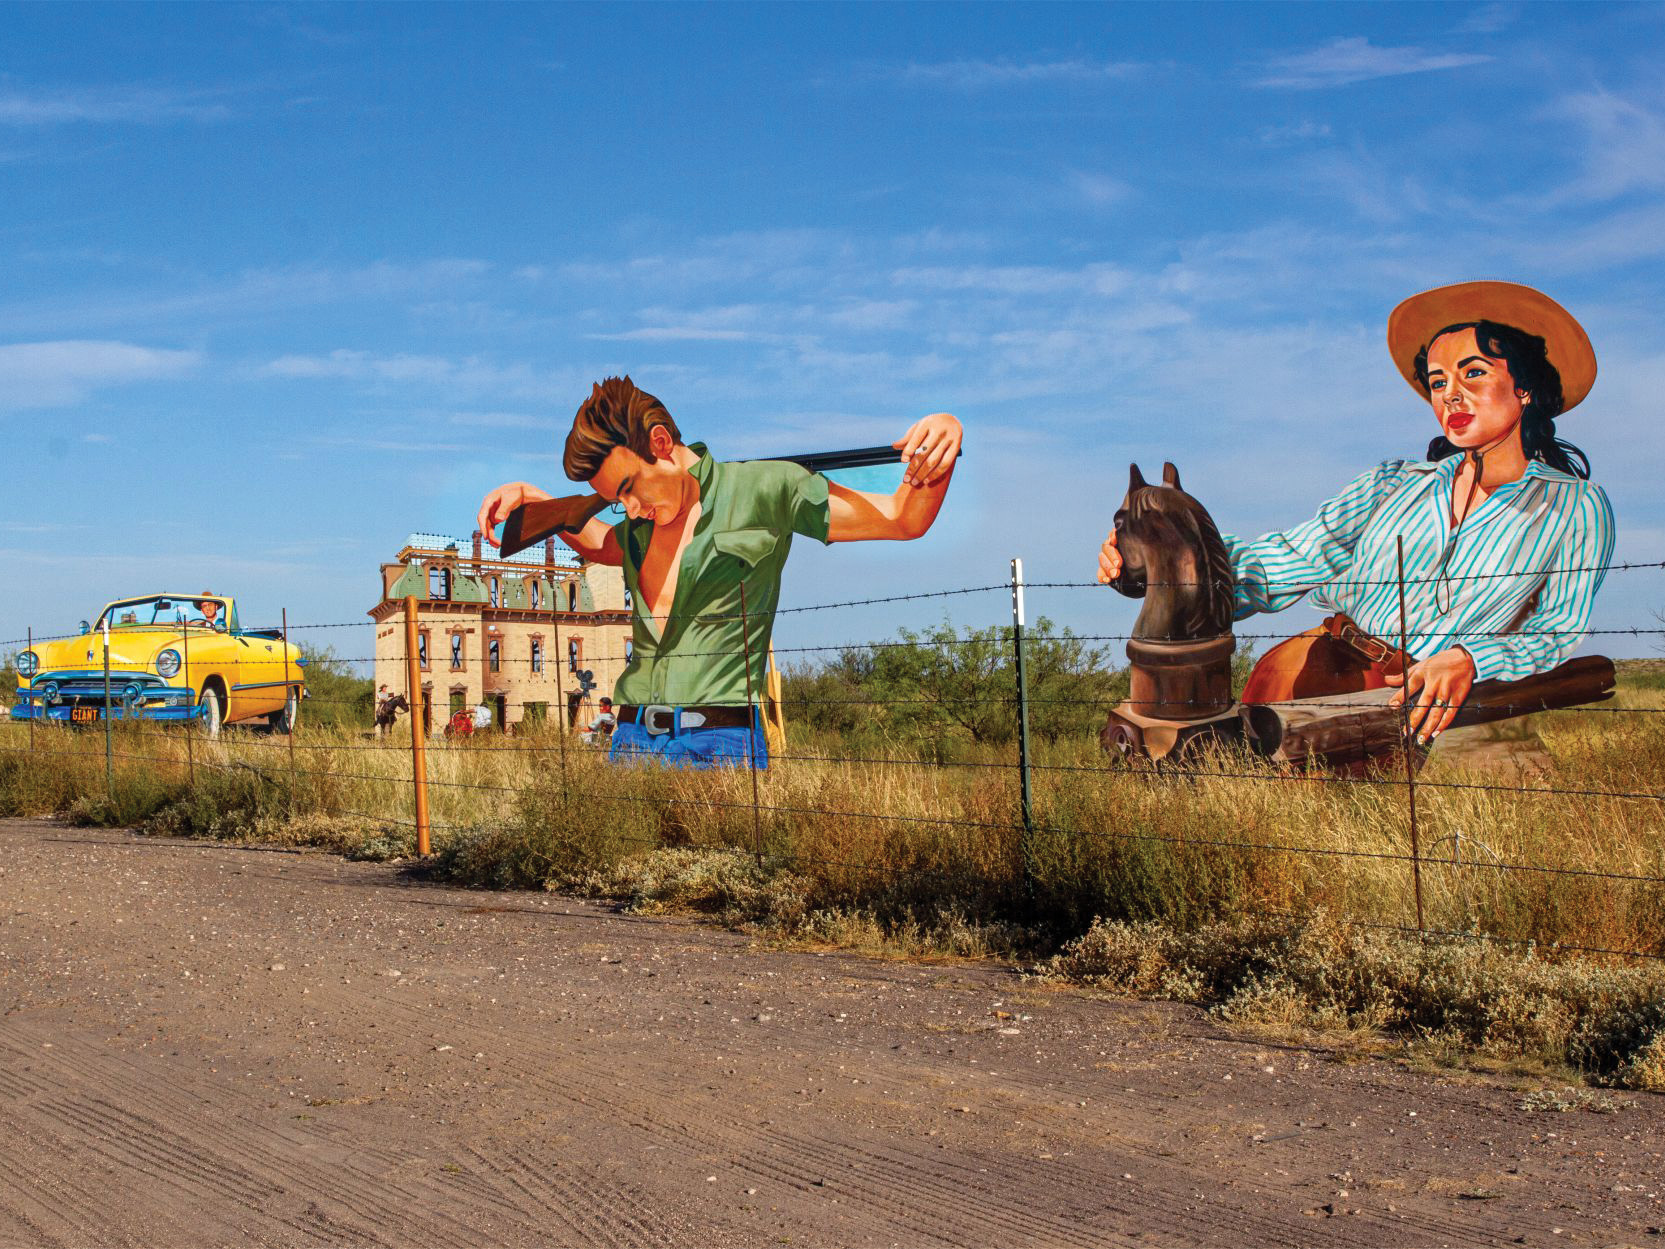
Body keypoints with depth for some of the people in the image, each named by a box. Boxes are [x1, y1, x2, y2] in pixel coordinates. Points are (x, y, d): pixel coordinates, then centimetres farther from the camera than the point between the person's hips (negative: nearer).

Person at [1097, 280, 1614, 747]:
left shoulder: (1576, 507, 11)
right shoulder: (1395, 483, 18)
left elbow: (1559, 634, 3)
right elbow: (1282, 564, 8)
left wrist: (1468, 659, -19)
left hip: (1429, 708, -3)